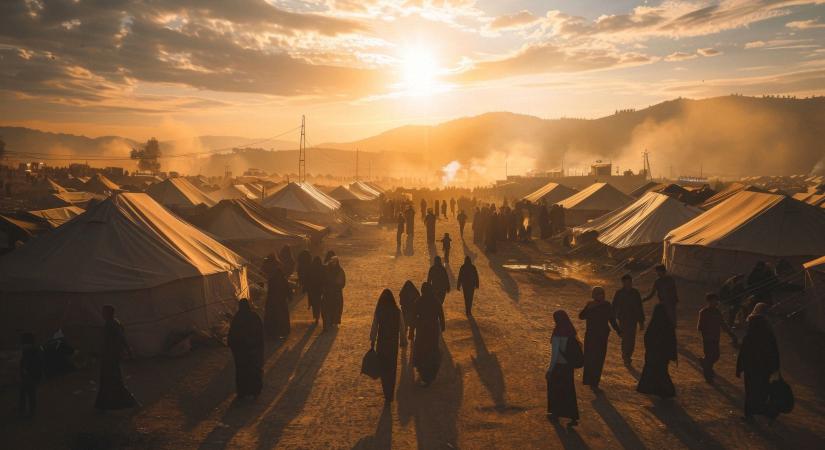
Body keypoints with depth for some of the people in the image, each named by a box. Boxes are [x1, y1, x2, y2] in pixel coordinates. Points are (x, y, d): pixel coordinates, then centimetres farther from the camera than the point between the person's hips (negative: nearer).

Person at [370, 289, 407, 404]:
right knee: (392, 369, 16)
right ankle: (390, 395, 20)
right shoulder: (397, 312, -8)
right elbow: (402, 329, -3)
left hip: (381, 343, -1)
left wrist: (372, 343, 2)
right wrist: (403, 342, 9)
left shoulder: (378, 312, -12)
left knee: (383, 369, 12)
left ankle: (388, 395, 4)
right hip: (393, 344, 1)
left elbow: (374, 328, -8)